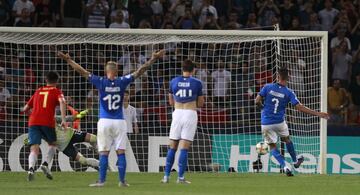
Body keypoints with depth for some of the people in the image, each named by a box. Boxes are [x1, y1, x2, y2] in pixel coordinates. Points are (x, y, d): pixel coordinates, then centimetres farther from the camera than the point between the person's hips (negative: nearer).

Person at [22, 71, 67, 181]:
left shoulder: (38, 92, 25)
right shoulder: (56, 92, 13)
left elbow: (25, 109, 29)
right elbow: (62, 102, -10)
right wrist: (63, 120, -16)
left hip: (33, 122, 2)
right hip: (47, 122, -2)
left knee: (34, 149, -8)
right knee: (52, 143, 23)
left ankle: (31, 169, -36)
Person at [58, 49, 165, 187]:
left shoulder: (101, 82, -4)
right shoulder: (122, 82, -2)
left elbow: (82, 72, -2)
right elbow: (140, 71, 2)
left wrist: (68, 60, 4)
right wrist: (153, 59, 9)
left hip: (104, 122, -1)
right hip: (119, 122, 1)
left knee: (104, 153, 1)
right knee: (121, 152, 3)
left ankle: (101, 180, -2)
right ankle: (122, 181, 0)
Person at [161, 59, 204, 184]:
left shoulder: (174, 82, 5)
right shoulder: (197, 83, -2)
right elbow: (200, 104, 5)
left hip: (177, 113, 2)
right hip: (190, 113, -2)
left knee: (172, 147, 9)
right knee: (184, 148, -3)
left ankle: (166, 176, 7)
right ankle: (180, 177, -5)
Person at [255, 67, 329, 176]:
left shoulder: (268, 87, -8)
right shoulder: (288, 93, -9)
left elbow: (257, 101, -8)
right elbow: (300, 107, -14)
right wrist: (318, 114, -10)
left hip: (266, 123, 0)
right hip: (279, 122, 0)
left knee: (272, 146, 12)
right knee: (287, 140, 28)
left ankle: (284, 166, -5)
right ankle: (295, 162, 43)